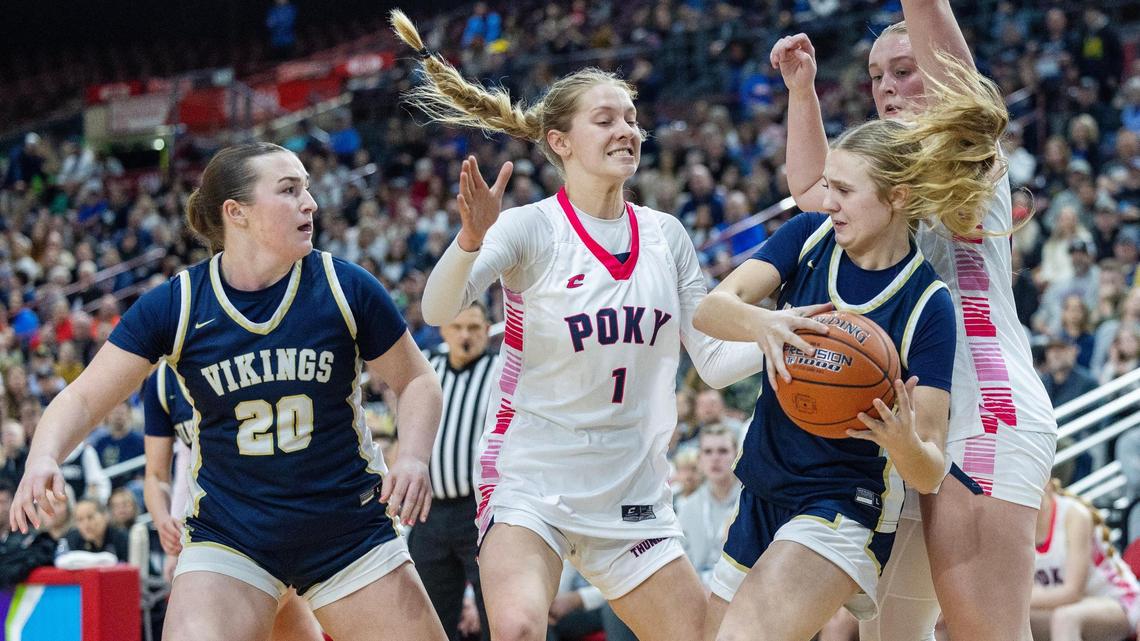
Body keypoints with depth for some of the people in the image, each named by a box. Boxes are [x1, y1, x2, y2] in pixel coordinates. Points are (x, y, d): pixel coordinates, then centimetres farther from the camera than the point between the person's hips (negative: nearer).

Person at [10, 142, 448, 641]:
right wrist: (43, 459, -24)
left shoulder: (345, 288, -7)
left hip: (350, 534, 1)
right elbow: (83, 398, -4)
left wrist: (412, 457, -15)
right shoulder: (175, 305, -8)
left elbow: (417, 382, 4)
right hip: (228, 539, -1)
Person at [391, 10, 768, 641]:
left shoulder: (665, 235, 7)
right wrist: (471, 241, -43)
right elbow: (438, 310, -24)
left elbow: (714, 361, 9)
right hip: (530, 482, -5)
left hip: (631, 493, 5)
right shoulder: (532, 227, -8)